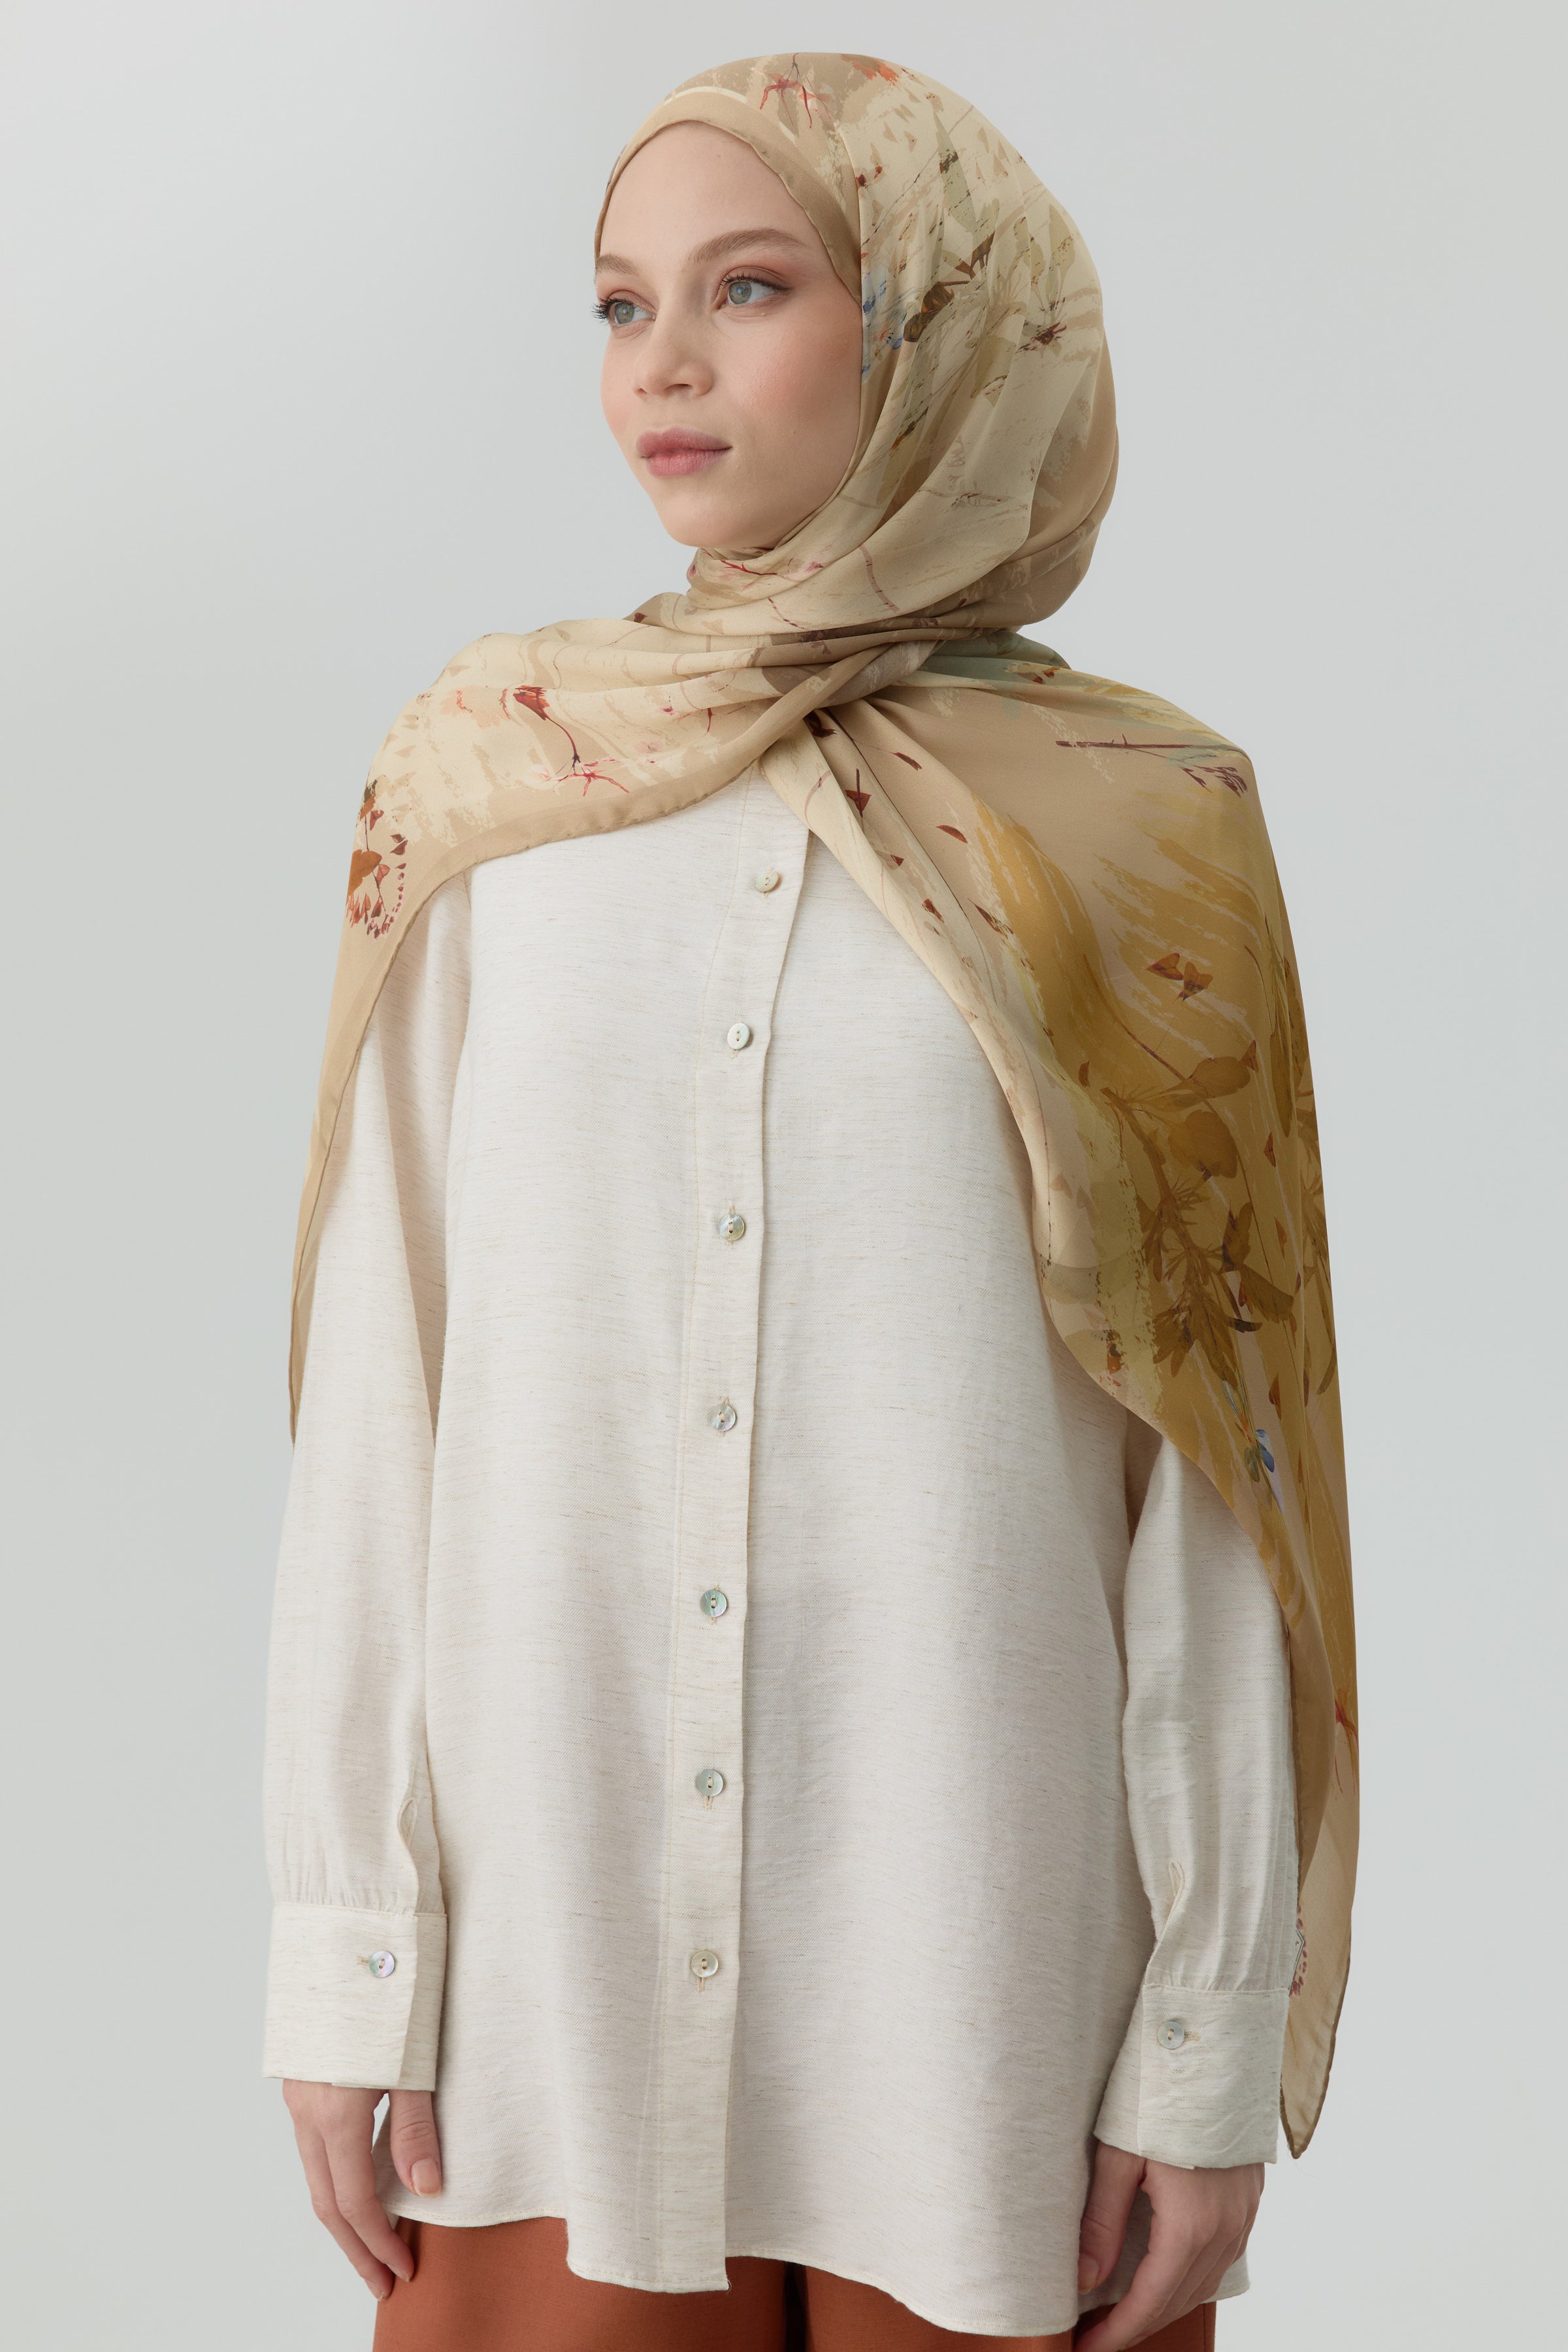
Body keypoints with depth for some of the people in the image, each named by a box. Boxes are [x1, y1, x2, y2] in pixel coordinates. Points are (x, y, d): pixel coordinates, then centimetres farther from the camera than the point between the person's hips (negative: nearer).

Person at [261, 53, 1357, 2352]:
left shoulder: (1145, 831, -3)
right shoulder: (491, 782, 1)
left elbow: (1215, 1482, -1)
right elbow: (375, 1390, 1)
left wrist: (1217, 2044, -3)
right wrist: (345, 1952, -1)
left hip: (980, 1955, -1)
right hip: (553, 1918, 1)